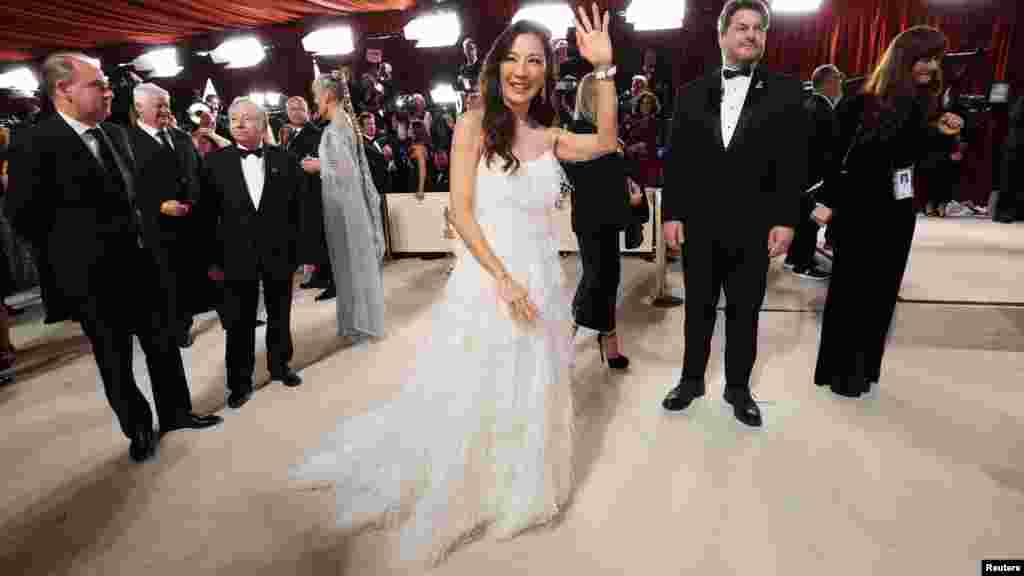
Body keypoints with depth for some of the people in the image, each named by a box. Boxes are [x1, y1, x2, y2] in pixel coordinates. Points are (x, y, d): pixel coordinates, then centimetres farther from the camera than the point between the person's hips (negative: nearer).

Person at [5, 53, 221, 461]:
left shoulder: (116, 134, 6)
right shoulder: (36, 142, -13)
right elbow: (22, 215, -11)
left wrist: (137, 238, 10)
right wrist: (72, 253, -2)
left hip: (141, 261, 6)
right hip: (92, 276, -5)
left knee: (163, 342, 14)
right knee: (115, 359, 10)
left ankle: (175, 411, 31)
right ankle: (138, 428, 28)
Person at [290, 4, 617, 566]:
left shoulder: (549, 137, 8)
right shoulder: (474, 124, -6)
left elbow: (606, 142, -6)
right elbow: (461, 212, -12)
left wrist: (605, 69, -11)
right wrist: (503, 279, -18)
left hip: (542, 282, 5)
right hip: (486, 279, -5)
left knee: (531, 395, 17)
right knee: (468, 397, 9)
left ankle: (517, 492, 42)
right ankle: (453, 498, 35)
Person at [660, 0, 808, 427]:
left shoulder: (786, 91, 3)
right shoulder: (691, 93, 6)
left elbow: (794, 162, -1)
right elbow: (676, 160, 4)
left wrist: (786, 220, -8)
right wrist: (671, 213, -3)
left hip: (753, 227, -1)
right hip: (699, 225, 1)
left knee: (744, 313, 10)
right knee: (698, 309, 12)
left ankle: (738, 388, 27)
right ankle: (692, 380, 29)